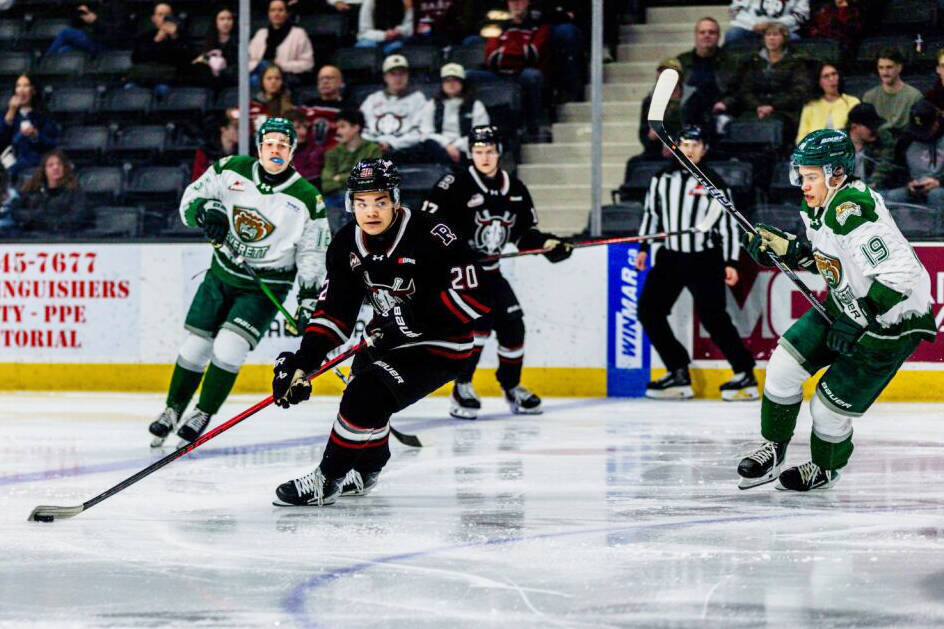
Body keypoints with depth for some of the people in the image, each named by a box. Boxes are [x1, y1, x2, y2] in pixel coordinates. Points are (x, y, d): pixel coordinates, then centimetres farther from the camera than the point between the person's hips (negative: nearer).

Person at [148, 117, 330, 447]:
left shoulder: (307, 199, -12)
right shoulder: (232, 170, -6)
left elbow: (312, 256, -6)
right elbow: (191, 198, 3)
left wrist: (309, 299, -14)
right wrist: (205, 210, -19)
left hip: (264, 288, -3)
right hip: (222, 274, 3)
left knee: (228, 349, -17)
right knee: (195, 346, 5)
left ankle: (203, 414, 3)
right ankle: (173, 410, 26)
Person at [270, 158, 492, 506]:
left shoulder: (430, 238, -25)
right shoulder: (346, 245, -4)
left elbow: (475, 296, -27)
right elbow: (333, 310, -3)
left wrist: (417, 317, -29)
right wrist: (303, 361, -15)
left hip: (439, 346, -8)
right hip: (388, 340, 8)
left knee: (367, 395, -20)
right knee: (363, 393, 20)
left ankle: (327, 480, -7)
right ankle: (366, 469, 48)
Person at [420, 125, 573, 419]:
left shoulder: (515, 189, 7)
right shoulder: (456, 185, -13)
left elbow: (525, 232, 13)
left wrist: (548, 244, -4)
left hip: (489, 271, 6)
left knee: (512, 324, 4)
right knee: (480, 319, -24)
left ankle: (511, 386, 25)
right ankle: (462, 388, -16)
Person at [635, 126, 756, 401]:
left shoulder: (714, 184, -5)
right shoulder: (663, 179, 7)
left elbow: (728, 224, -4)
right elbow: (650, 212, 17)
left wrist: (730, 263, -9)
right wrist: (643, 247, 11)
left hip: (705, 260, -5)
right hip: (670, 257, 5)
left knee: (713, 317, -13)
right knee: (649, 311, -1)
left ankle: (745, 375, -2)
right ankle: (679, 374, 5)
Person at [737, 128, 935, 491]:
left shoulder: (853, 211, -32)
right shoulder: (818, 207, -2)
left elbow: (900, 275, -34)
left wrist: (857, 321, -29)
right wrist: (781, 247, -2)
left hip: (893, 322, -9)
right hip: (847, 307, 9)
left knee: (830, 406, -1)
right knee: (785, 364, -1)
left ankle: (825, 469, 29)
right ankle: (772, 452, 16)